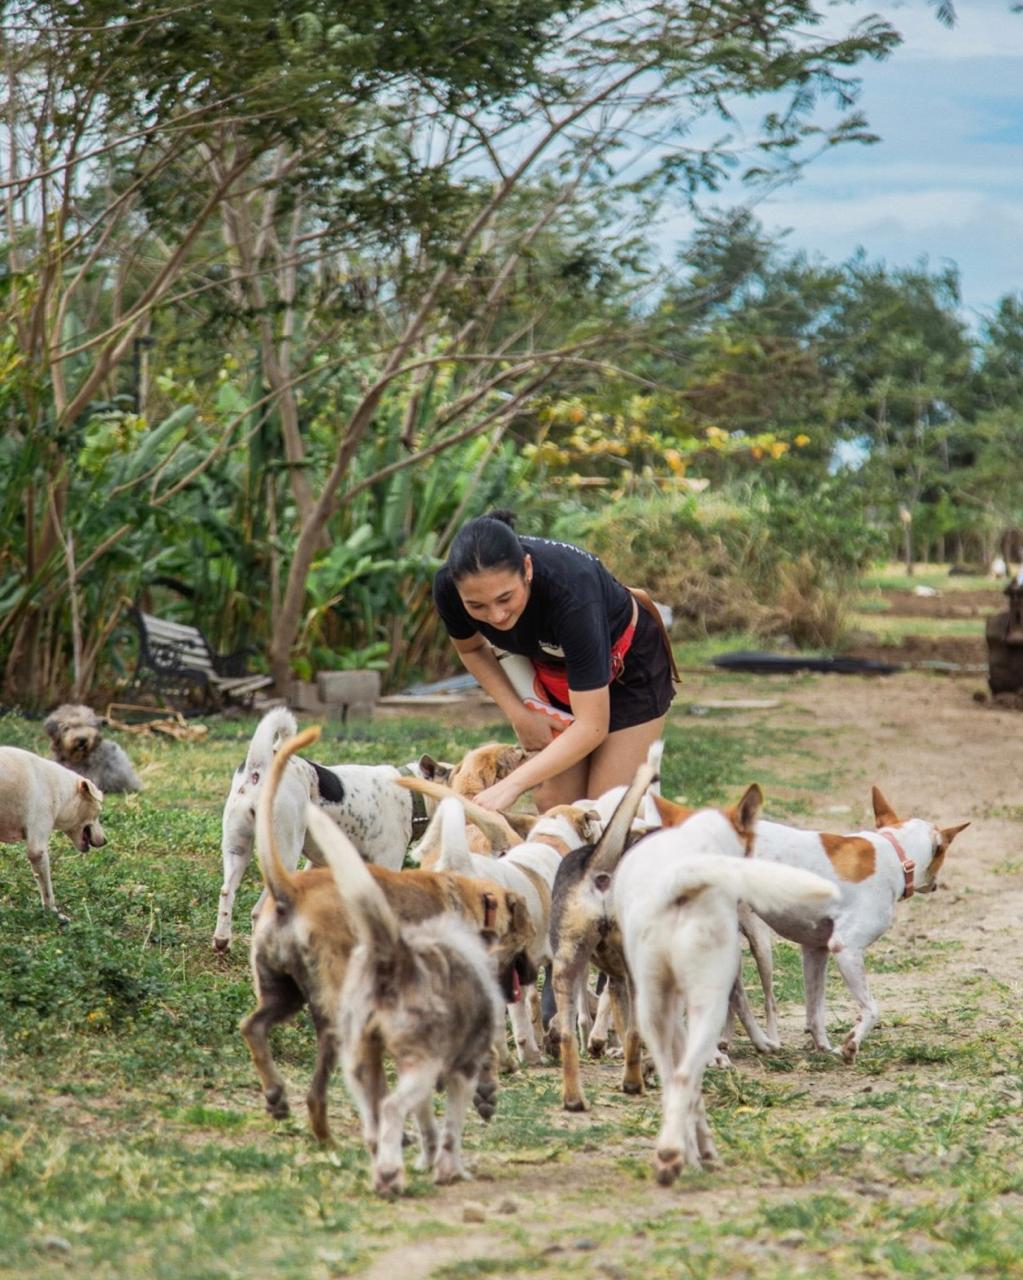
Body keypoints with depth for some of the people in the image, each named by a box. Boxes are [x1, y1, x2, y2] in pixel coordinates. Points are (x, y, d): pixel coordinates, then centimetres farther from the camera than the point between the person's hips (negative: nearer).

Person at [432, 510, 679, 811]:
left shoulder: (569, 591, -42)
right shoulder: (448, 586, -29)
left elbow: (592, 727, -39)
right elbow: (471, 648, -2)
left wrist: (511, 784, -45)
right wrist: (519, 715, -15)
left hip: (629, 665, -4)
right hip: (551, 670, 4)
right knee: (552, 801, -3)